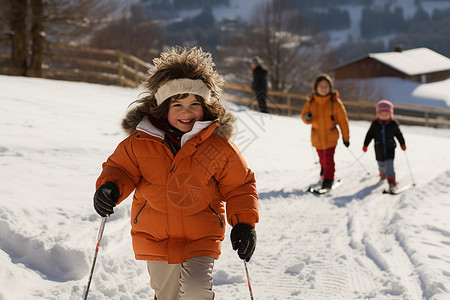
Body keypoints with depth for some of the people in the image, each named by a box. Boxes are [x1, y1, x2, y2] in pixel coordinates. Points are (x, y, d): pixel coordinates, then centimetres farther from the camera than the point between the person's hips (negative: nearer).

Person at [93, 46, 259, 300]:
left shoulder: (218, 144, -7)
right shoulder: (140, 141, -6)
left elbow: (239, 185, 2)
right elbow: (122, 168, 6)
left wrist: (244, 222, -9)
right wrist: (110, 186, -16)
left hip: (202, 240, -2)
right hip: (156, 240, 2)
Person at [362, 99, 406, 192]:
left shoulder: (393, 124, -4)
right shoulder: (375, 124, -3)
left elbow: (399, 134, 7)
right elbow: (370, 134, 1)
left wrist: (402, 144, 12)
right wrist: (365, 145, -3)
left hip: (390, 148, -2)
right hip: (379, 149, 2)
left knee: (389, 165, -14)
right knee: (381, 164, 19)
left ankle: (392, 182, -9)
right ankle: (383, 175, 51)